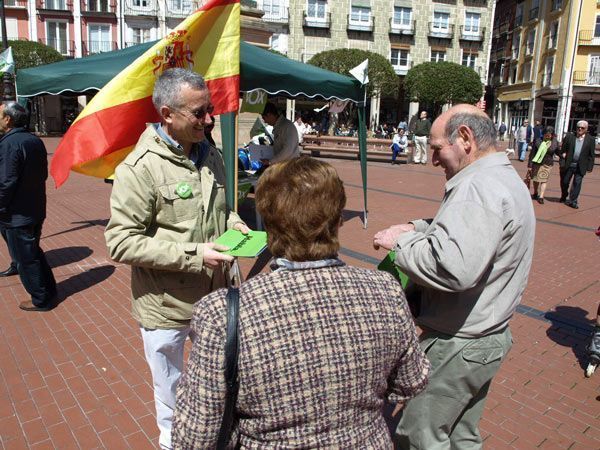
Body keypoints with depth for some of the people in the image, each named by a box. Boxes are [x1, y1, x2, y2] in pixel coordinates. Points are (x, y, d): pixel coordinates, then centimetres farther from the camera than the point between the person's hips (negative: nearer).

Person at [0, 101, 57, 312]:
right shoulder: (35, 140, 6)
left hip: (17, 214, -8)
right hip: (36, 209, 8)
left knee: (26, 258, 4)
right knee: (33, 252, 21)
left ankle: (41, 299, 15)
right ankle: (49, 292, 29)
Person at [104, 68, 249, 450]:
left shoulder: (211, 156, 1)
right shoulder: (139, 168, -20)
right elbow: (120, 242, -21)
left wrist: (235, 225, -6)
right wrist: (193, 254, -26)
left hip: (214, 297, 5)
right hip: (165, 306, -5)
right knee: (171, 388, 22)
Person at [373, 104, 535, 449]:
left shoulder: (479, 185, -25)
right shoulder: (508, 178, 11)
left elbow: (453, 267, -38)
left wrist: (402, 242, -22)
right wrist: (419, 228, 1)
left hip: (458, 344, -10)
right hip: (490, 336, 10)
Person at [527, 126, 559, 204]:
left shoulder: (555, 143, -2)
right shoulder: (538, 141, -7)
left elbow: (557, 152, 16)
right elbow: (532, 153, -4)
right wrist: (529, 165, -6)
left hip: (547, 165, 0)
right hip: (536, 163, 1)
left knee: (544, 180, -3)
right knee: (535, 179, 13)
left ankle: (541, 197, -5)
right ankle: (535, 194, 33)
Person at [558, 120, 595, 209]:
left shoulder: (590, 140, 2)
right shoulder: (569, 136, 1)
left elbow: (591, 155, 4)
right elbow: (563, 150, 1)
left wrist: (590, 167, -2)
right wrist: (562, 163, -4)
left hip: (581, 166, 0)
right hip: (568, 165, 1)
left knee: (577, 183, -1)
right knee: (564, 182, 10)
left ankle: (573, 201, 6)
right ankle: (564, 197, 33)